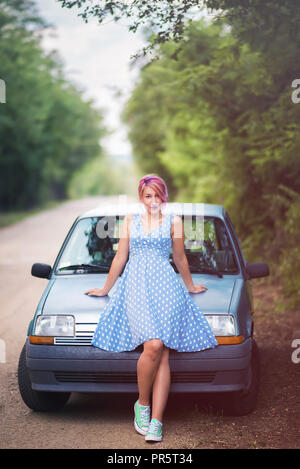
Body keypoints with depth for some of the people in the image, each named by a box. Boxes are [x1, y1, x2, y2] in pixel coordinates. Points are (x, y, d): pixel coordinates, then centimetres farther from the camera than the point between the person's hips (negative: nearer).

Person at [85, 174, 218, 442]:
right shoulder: (130, 220, 16)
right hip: (135, 287, 0)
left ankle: (155, 422, -14)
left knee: (161, 351, -12)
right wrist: (105, 289, 26)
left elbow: (180, 259, 23)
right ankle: (142, 404, -2)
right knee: (153, 346, -22)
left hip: (165, 288, 0)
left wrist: (190, 287, 31)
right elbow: (120, 258, 22)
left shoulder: (173, 222, 13)